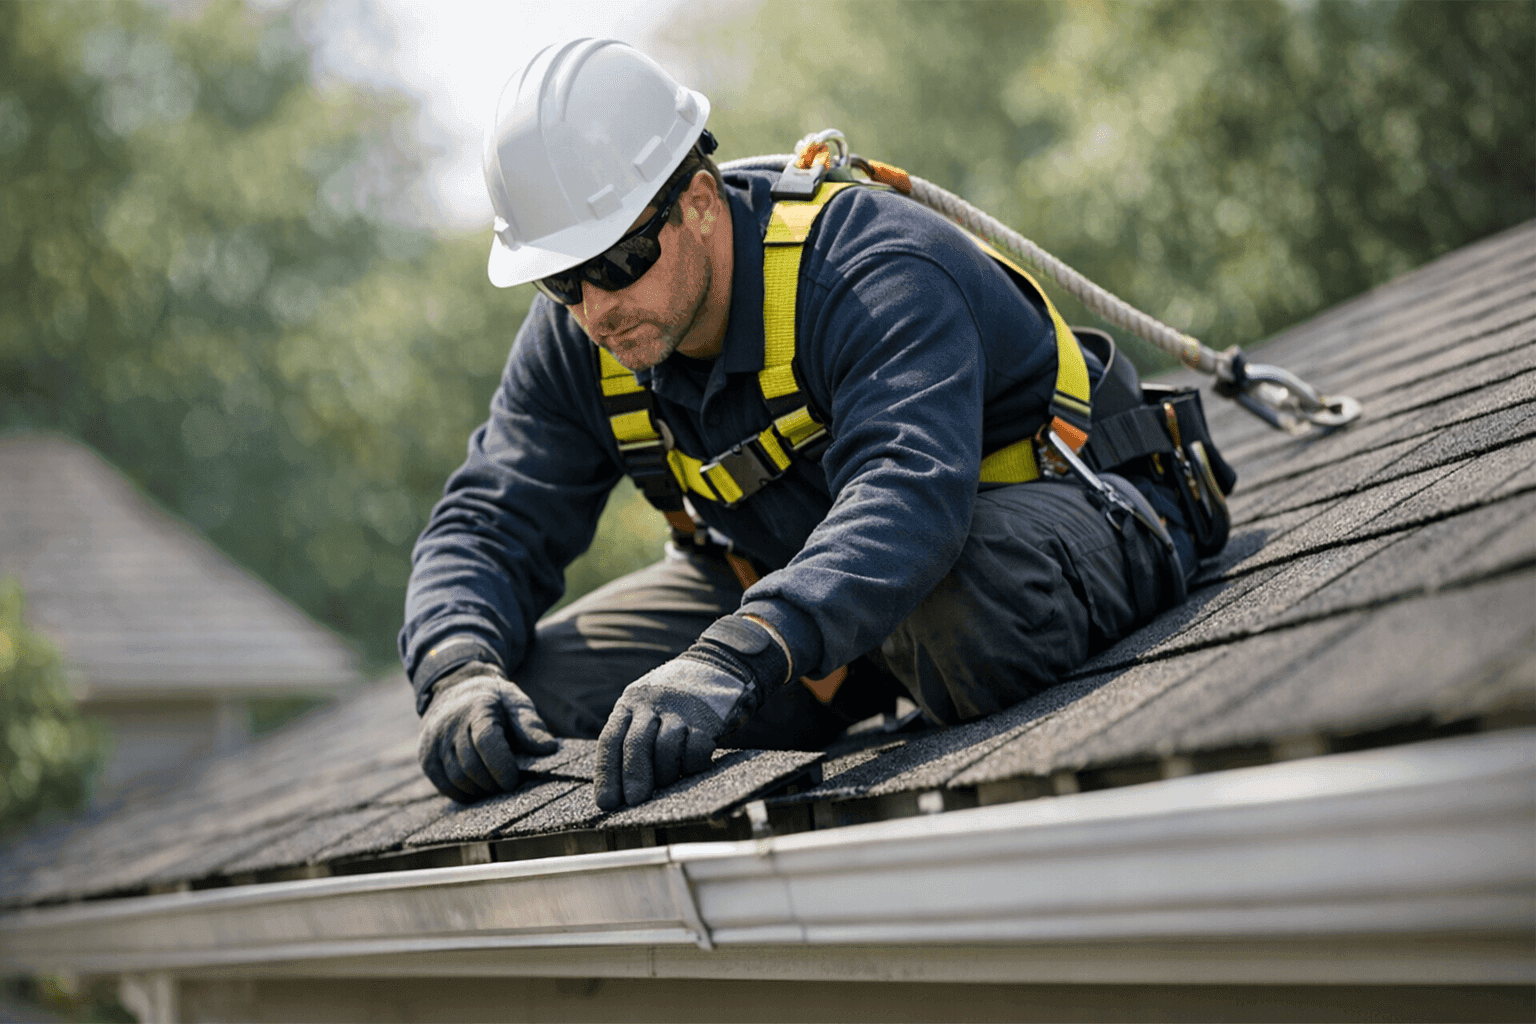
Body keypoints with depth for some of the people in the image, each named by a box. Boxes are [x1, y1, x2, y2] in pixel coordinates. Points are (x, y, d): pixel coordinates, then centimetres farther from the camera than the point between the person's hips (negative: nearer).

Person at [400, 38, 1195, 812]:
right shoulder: (575, 345, -11)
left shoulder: (870, 272, -33)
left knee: (963, 609, -45)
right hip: (778, 571, 7)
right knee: (530, 690, -11)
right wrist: (458, 674, -33)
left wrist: (732, 659, -65)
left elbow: (907, 495, -49)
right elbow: (488, 524, -9)